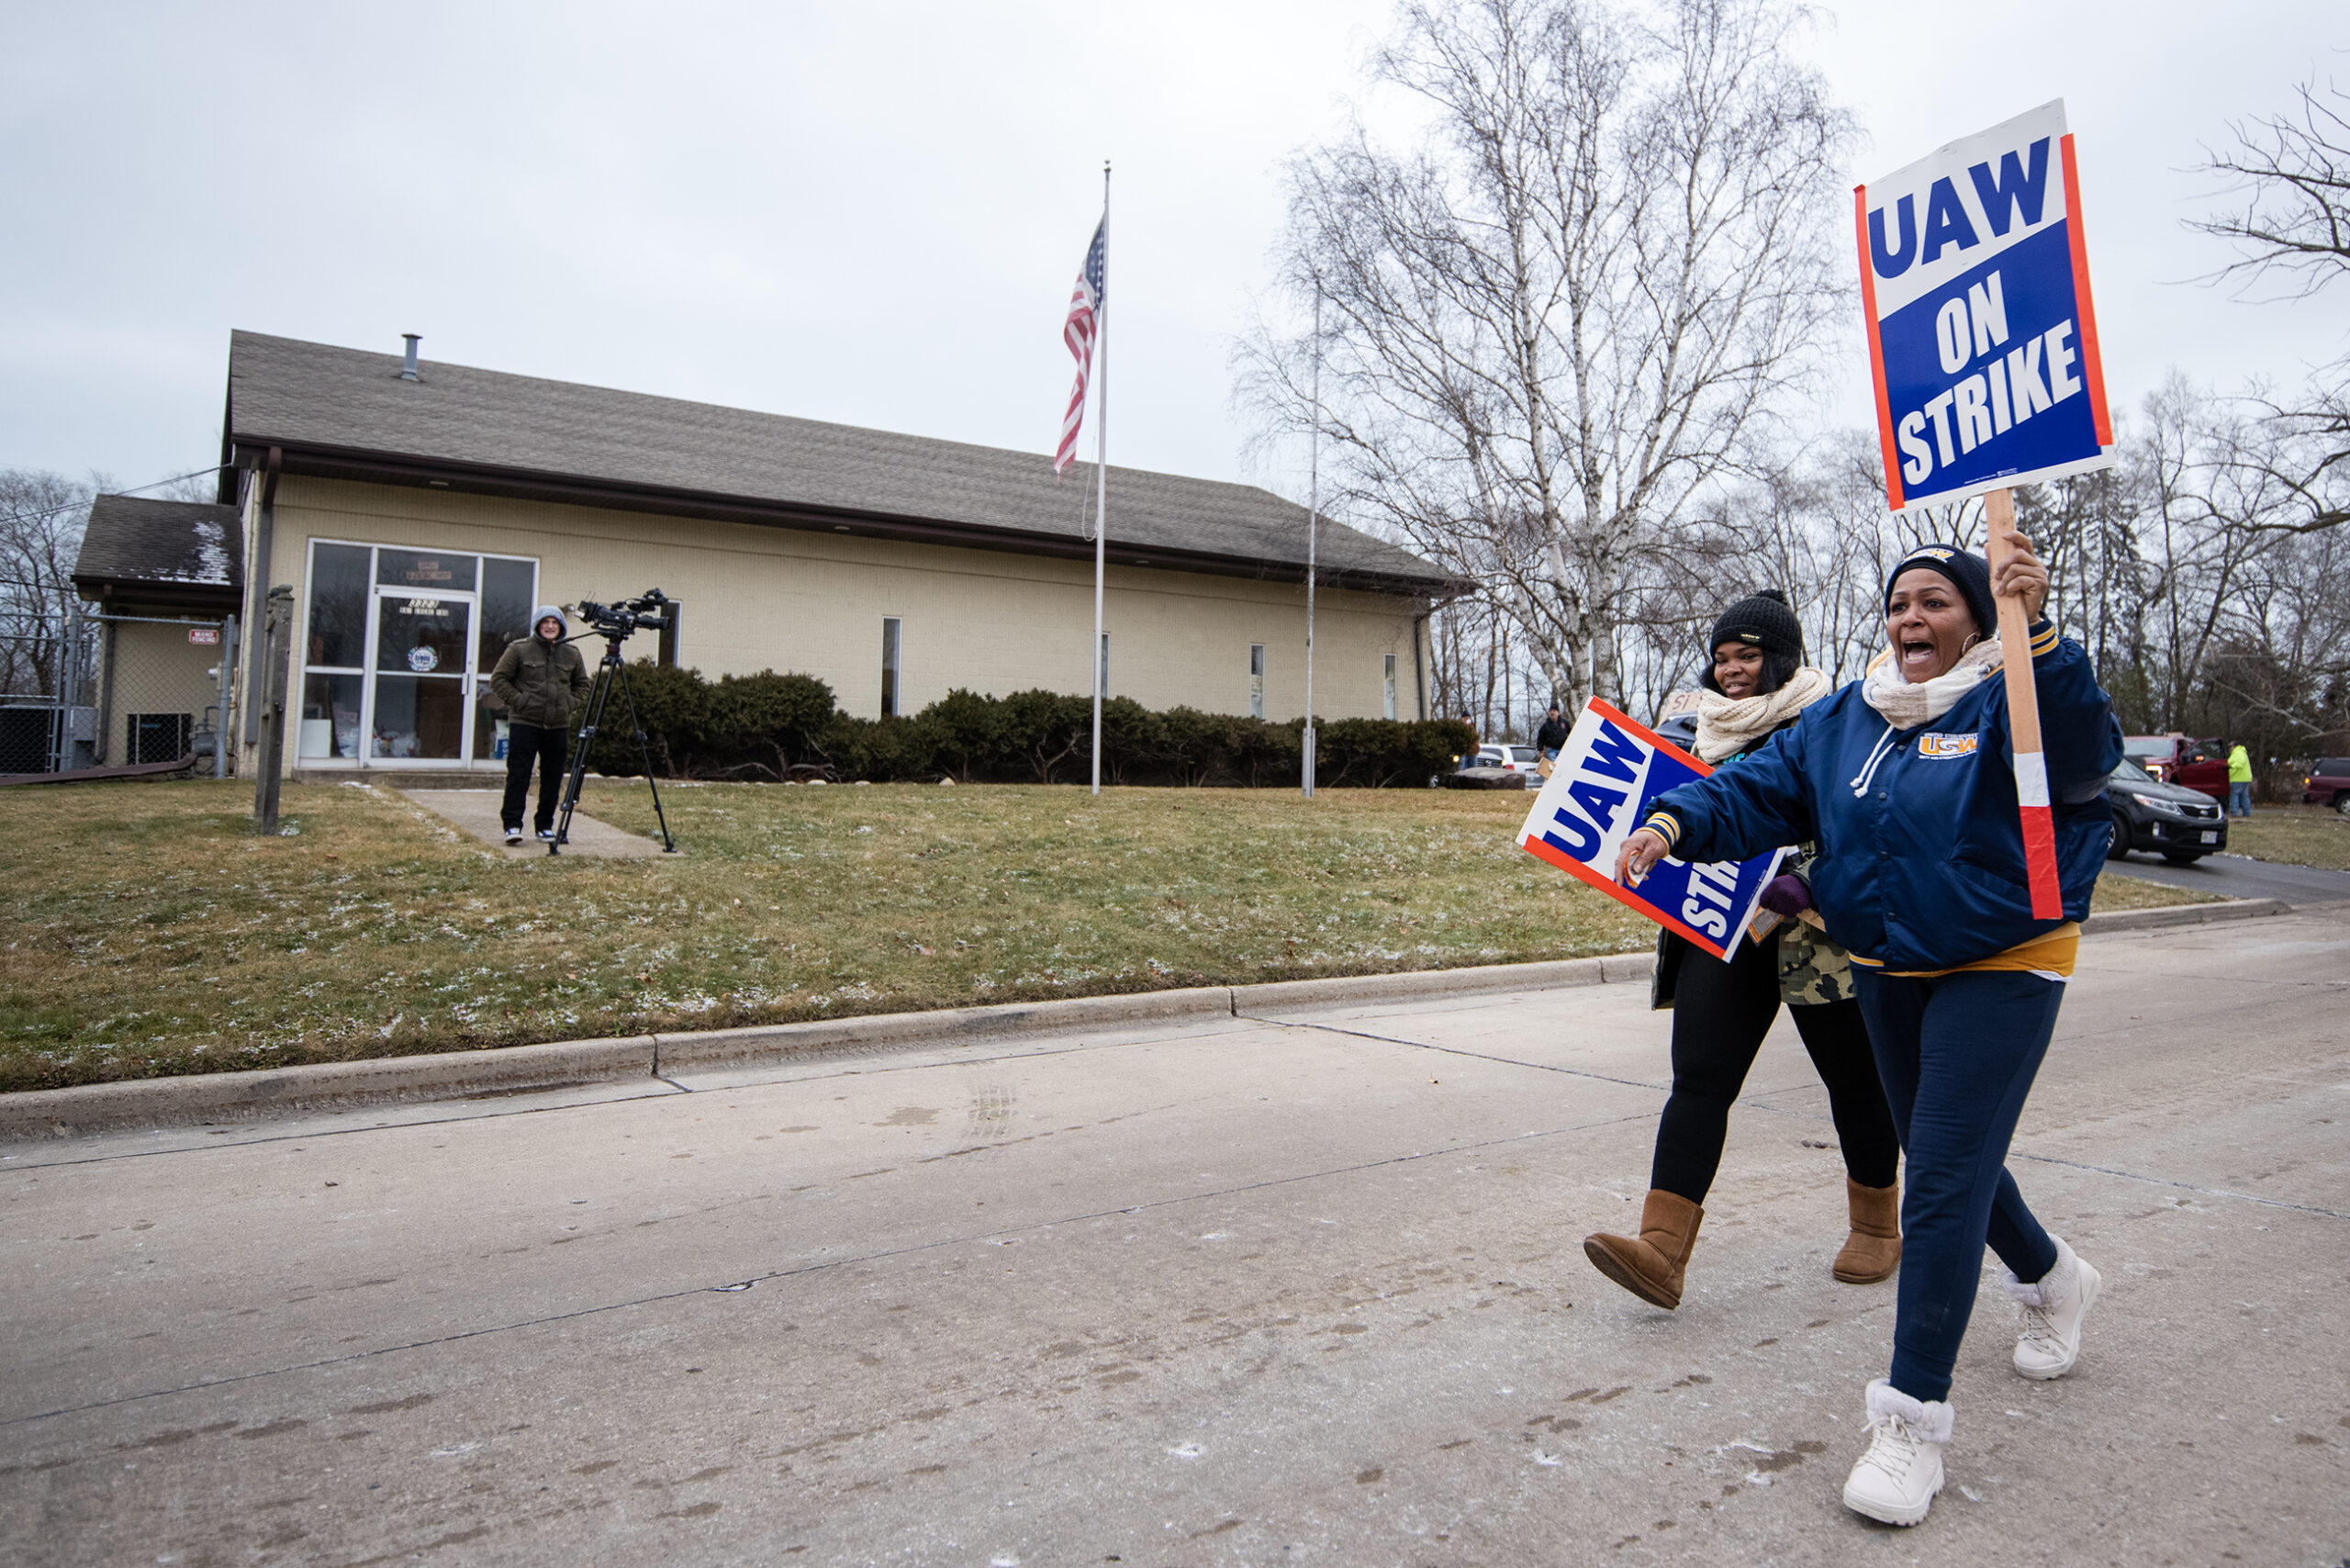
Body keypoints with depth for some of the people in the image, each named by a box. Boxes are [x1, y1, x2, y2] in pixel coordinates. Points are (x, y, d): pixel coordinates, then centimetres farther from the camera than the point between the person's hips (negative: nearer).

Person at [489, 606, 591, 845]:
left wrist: (570, 703, 6)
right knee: (518, 774, -5)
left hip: (558, 725, 4)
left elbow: (581, 684, 22)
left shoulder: (572, 654, 10)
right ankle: (512, 825, -1)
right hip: (524, 723, -4)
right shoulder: (519, 650, -1)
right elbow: (498, 679, 2)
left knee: (553, 778, 7)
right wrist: (517, 700, -8)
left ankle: (545, 826, 17)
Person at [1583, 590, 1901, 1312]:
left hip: (1818, 931, -4)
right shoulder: (1707, 729, 13)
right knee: (1698, 1080, -7)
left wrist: (1808, 881, -27)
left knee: (1853, 1078, 11)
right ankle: (1662, 1250, -12)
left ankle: (1877, 1223, 35)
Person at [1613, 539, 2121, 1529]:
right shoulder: (1843, 720, 4)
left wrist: (2036, 640, -50)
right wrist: (1674, 823, -19)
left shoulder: (2010, 702, -13)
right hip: (1888, 974, 7)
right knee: (1943, 1154, 22)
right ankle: (2050, 1278, 52)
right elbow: (1759, 791, 1)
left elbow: (2082, 754, -34)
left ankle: (1913, 1417, 0)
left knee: (1944, 1178, -10)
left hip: (2000, 971, -6)